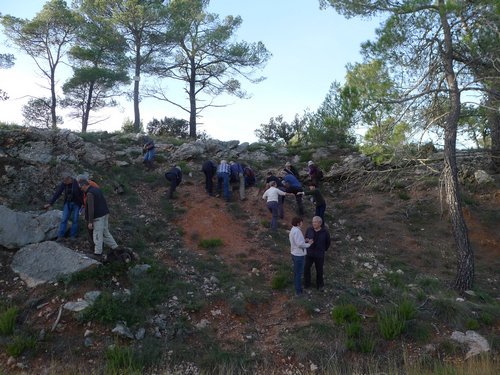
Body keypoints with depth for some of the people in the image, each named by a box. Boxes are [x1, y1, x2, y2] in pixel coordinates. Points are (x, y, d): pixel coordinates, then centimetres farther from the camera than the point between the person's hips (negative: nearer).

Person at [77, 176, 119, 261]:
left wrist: (90, 222, -18)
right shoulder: (97, 189, 9)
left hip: (98, 217, -9)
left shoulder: (90, 193, -18)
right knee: (105, 232, 18)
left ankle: (98, 253, 8)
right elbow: (104, 201, 17)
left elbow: (91, 209, -21)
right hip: (104, 214, 9)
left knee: (97, 234, 0)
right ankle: (114, 247, 24)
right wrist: (107, 212, 26)